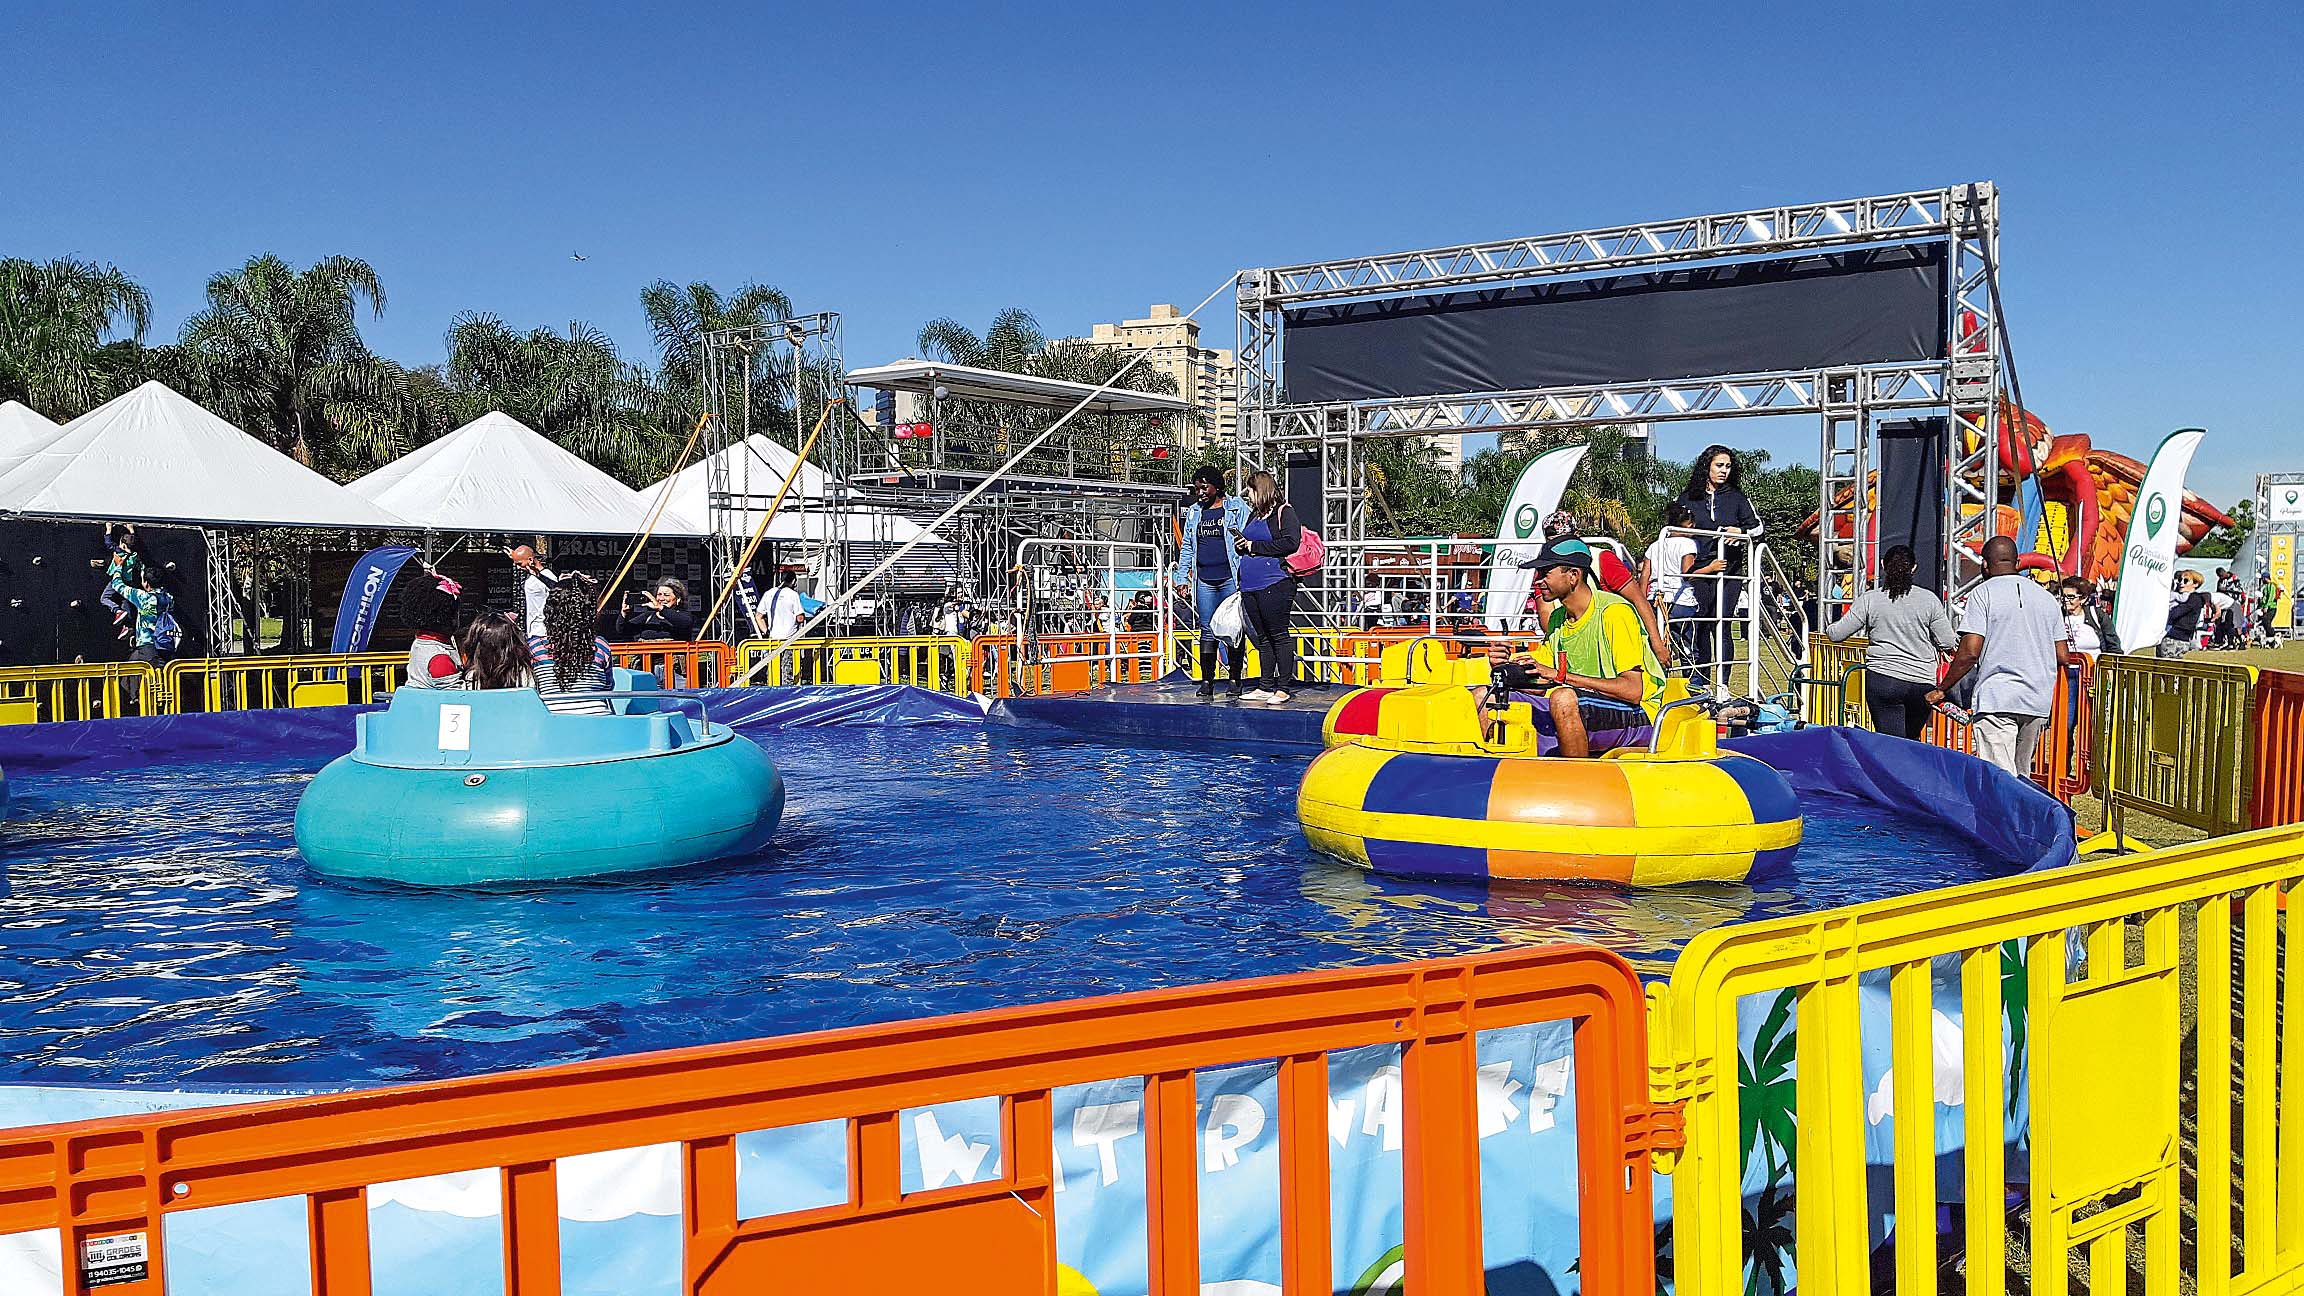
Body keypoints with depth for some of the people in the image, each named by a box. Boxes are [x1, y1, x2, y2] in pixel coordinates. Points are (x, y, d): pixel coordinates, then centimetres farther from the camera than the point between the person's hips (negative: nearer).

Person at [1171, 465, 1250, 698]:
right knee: (1207, 631, 3)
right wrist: (1181, 577, 12)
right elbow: (1187, 548, 19)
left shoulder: (1237, 508, 3)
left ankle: (1234, 679, 6)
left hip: (1230, 579, -4)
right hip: (1204, 580, 4)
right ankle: (1207, 680, 5)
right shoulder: (1194, 513, 16)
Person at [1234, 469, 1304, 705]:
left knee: (1279, 635, -4)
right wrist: (1241, 546, 7)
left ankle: (1283, 688, -1)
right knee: (1262, 636, 11)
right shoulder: (1255, 514, 21)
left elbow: (1291, 543, -17)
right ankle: (1266, 687, 17)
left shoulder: (1284, 511, -4)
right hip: (1250, 586, 8)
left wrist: (1255, 546, -12)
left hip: (1274, 583, -8)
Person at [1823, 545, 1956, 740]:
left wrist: (1829, 627, 26)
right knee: (1911, 740, 20)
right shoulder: (1929, 599, 1)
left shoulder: (1870, 599, -1)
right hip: (1923, 682, 2)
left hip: (1882, 679, -2)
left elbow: (1837, 634, 3)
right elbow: (1948, 643, 4)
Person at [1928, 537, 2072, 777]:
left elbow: (1970, 653, -11)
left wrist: (1940, 690, -2)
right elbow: (2063, 656, 13)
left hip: (1997, 698, -6)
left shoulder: (1982, 593, -2)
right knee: (2020, 775, 15)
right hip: (2039, 701, 6)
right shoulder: (2046, 597, 15)